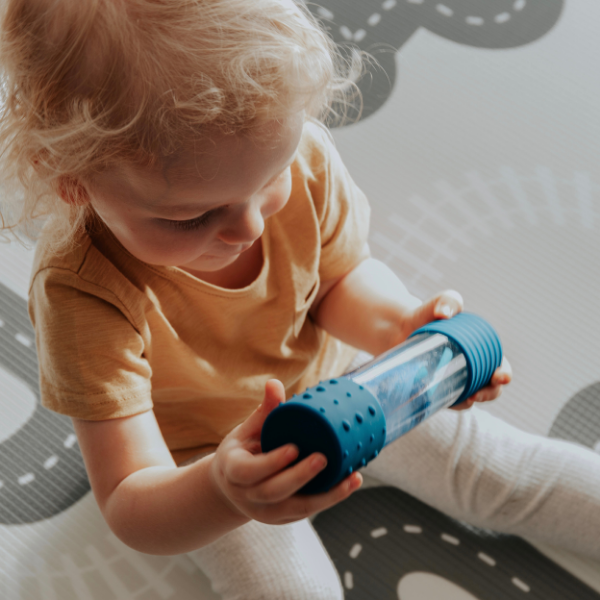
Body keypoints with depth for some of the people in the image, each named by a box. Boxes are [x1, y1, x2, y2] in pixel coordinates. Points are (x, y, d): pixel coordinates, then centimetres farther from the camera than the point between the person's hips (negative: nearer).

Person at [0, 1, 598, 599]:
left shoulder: (296, 155, -28)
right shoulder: (83, 292, -39)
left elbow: (340, 275, -7)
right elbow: (129, 505, -37)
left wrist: (399, 324, -30)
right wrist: (220, 496, -60)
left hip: (333, 375, 3)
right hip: (204, 454, -3)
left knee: (495, 472, 8)